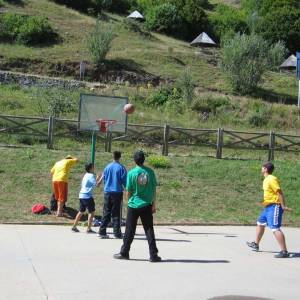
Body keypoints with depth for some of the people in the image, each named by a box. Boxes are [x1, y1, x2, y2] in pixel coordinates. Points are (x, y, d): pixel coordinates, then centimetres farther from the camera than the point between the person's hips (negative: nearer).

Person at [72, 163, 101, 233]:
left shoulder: (86, 175, 17)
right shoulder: (91, 175, -10)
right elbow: (96, 184, -17)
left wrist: (97, 179, 24)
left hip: (81, 195, 9)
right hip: (87, 196, -9)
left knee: (81, 211, 17)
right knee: (91, 212, -1)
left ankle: (74, 227, 19)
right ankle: (89, 229, -2)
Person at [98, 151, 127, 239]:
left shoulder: (107, 167, 4)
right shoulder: (121, 168, -7)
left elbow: (104, 179, 12)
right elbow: (124, 181, -5)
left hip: (107, 192, 3)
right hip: (117, 192, -3)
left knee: (106, 213, 9)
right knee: (116, 214, 3)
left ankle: (102, 232, 6)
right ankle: (117, 233, 3)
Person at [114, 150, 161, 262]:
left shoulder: (131, 173, -8)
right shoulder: (150, 172, -2)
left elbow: (128, 191, -3)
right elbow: (154, 189, 1)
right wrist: (153, 204, 8)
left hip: (134, 205, -1)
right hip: (147, 205, 1)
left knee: (129, 231, 8)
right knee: (149, 231, 5)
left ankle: (124, 253, 17)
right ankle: (153, 255, 4)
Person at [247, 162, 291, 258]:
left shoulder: (271, 179, -17)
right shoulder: (266, 179, 14)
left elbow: (280, 192, -21)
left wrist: (283, 206, -22)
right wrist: (263, 201, 18)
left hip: (274, 206, -11)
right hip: (268, 206, 11)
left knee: (275, 228, -16)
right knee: (260, 223, 23)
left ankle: (284, 251, -15)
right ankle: (256, 244, 38)